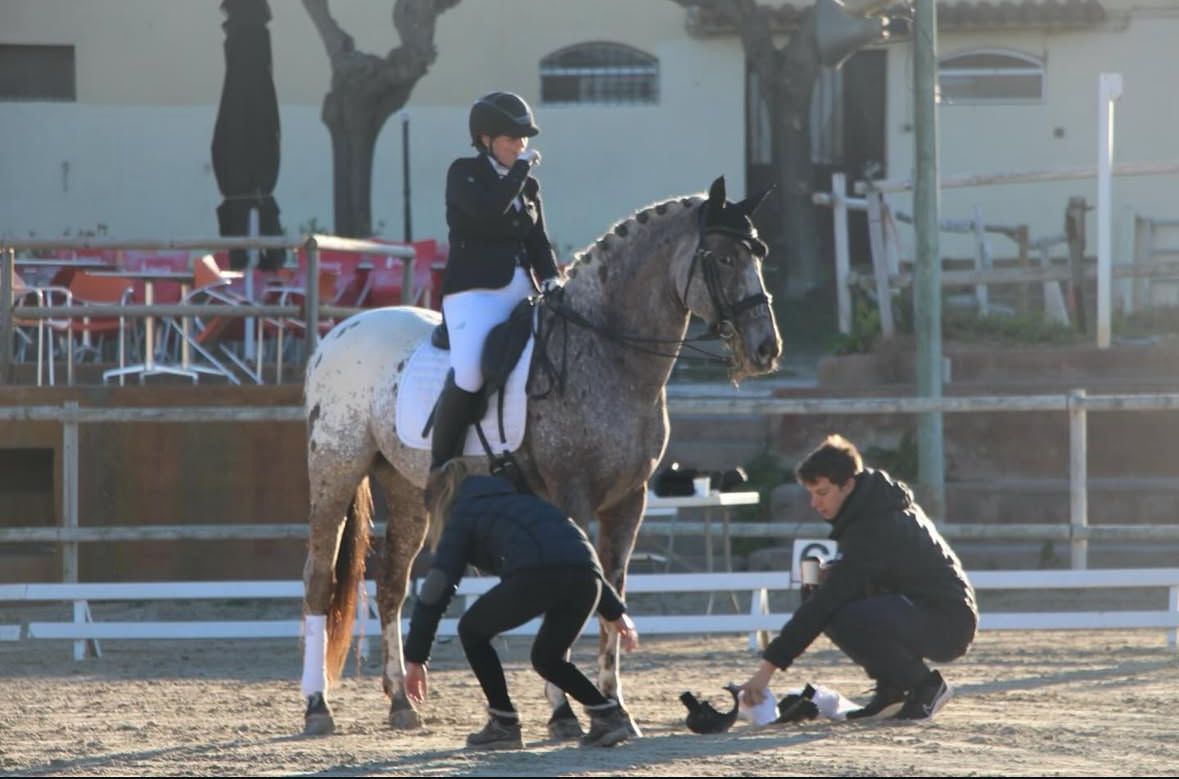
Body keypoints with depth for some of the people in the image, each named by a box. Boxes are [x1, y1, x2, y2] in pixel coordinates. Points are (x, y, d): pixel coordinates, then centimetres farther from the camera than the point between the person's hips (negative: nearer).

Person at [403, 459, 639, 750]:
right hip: (585, 575, 6)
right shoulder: (517, 500, 39)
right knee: (547, 658, 28)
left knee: (472, 631, 20)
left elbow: (436, 590, 13)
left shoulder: (462, 516, 21)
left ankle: (503, 724, 16)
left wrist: (415, 657, 15)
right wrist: (615, 611, 40)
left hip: (535, 574, -6)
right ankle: (607, 713, 11)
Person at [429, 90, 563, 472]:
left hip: (522, 291, 7)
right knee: (469, 372, -28)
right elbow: (488, 211, -17)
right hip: (475, 292, -7)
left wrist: (551, 278, -2)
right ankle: (441, 469, -20)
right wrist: (521, 168, -8)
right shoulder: (464, 173, 2)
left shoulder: (527, 183, 19)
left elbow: (538, 240, 17)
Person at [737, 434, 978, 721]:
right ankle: (892, 688, 6)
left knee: (848, 620, -31)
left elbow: (825, 602, -27)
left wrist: (769, 666, -28)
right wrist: (832, 574, -2)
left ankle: (925, 686, -10)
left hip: (949, 623, -10)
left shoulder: (873, 529, -24)